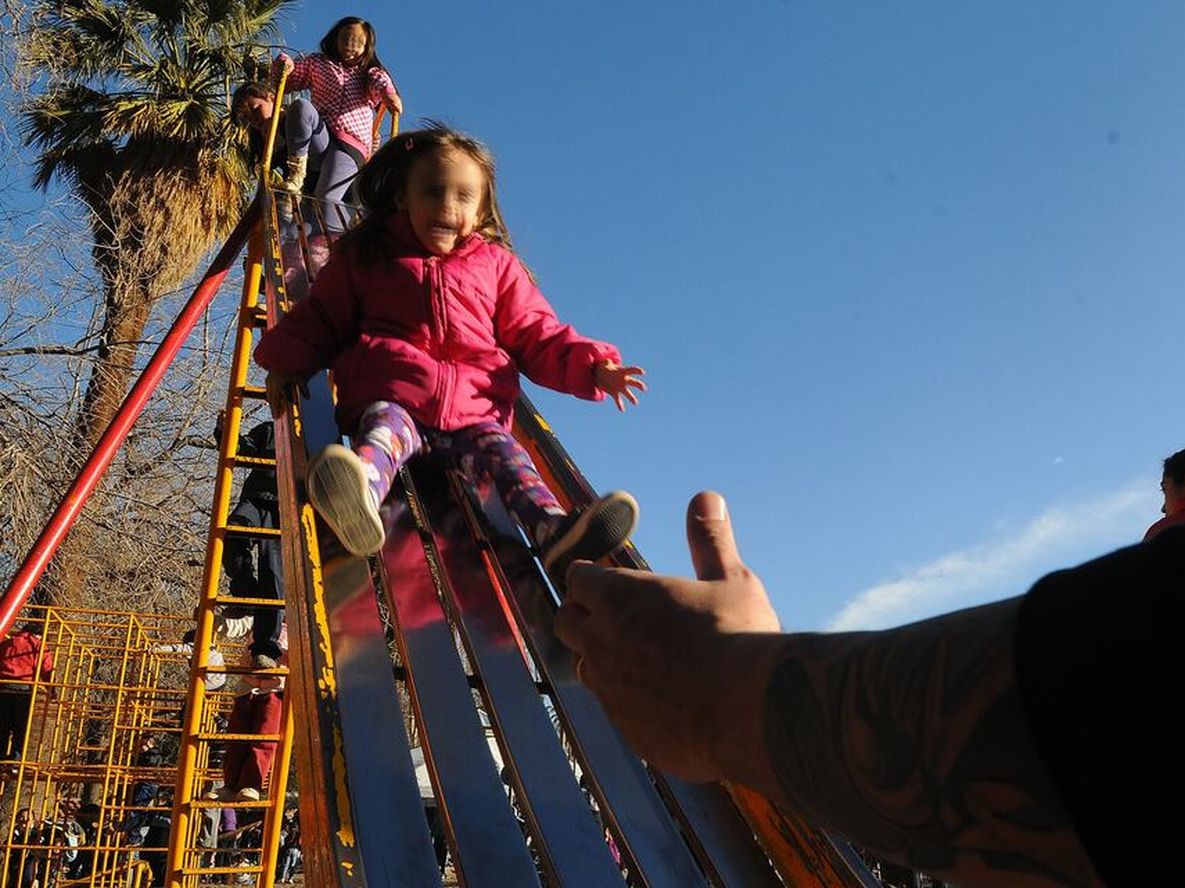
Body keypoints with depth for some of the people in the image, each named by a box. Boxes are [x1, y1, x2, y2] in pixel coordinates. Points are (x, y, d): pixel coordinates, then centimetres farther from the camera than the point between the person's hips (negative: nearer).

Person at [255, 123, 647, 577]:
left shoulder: (497, 265, 23)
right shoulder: (364, 257, 21)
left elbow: (536, 334, 20)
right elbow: (321, 316, 24)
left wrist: (590, 366, 4)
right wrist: (286, 363, 7)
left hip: (473, 407, 1)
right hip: (390, 397, -1)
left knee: (498, 447, -29)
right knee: (385, 426, -35)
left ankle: (555, 530, -55)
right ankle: (362, 494, -70)